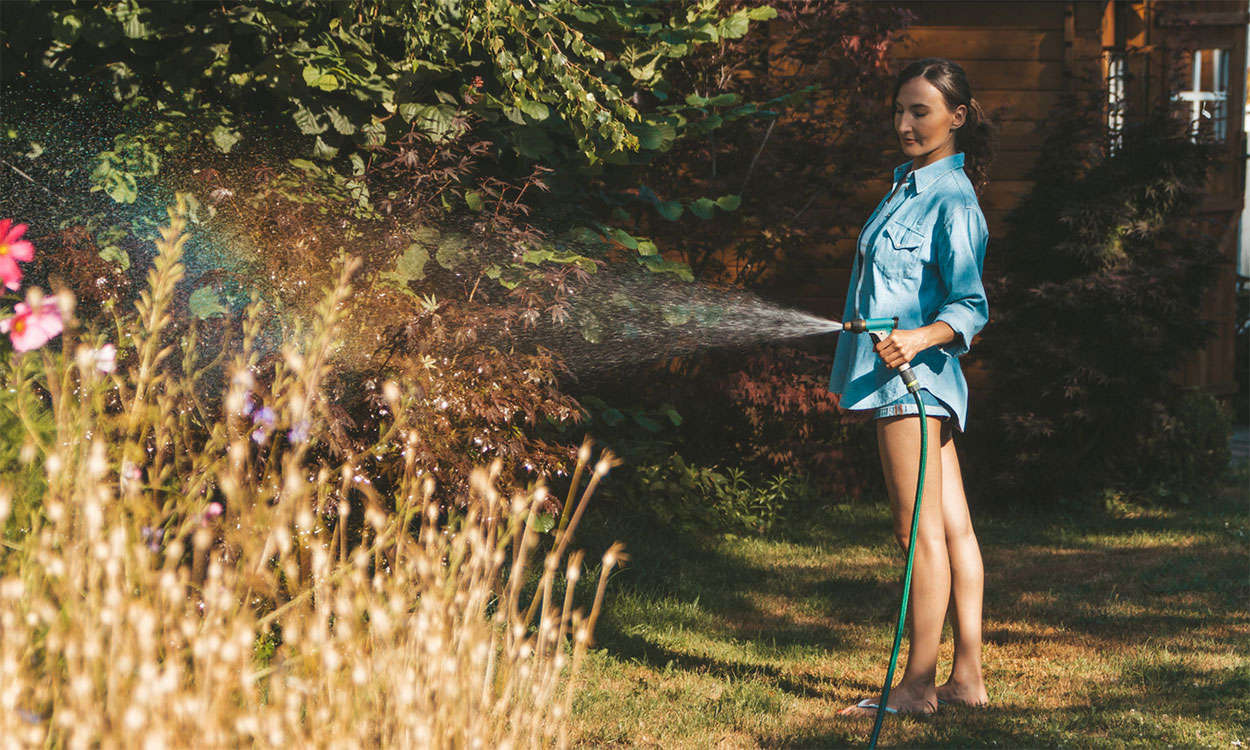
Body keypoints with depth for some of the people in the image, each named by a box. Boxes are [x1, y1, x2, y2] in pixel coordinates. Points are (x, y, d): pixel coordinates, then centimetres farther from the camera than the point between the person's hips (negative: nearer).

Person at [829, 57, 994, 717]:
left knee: (921, 531, -6)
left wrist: (920, 338, -34)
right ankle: (967, 678, 11)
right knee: (952, 527, 9)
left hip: (914, 373, -10)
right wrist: (847, 371, 26)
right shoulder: (908, 184, 17)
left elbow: (971, 304, -17)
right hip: (893, 373, 10)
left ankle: (917, 686, -4)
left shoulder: (952, 200, -12)